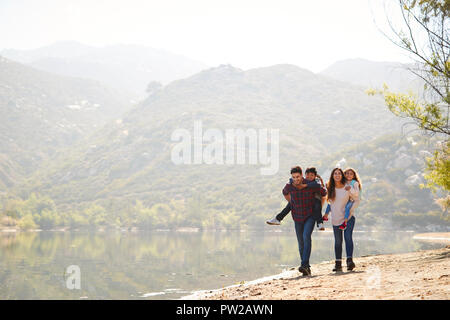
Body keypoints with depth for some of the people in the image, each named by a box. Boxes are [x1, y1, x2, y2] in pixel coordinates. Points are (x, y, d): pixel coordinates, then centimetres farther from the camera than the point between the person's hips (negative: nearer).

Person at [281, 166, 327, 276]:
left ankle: (304, 265, -30)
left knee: (306, 237, -25)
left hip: (310, 216, -3)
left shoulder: (311, 185, -15)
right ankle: (307, 268, 17)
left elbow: (323, 192, 4)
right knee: (301, 243, 6)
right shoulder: (289, 186, -8)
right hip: (298, 218, 3)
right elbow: (285, 192, 19)